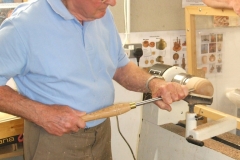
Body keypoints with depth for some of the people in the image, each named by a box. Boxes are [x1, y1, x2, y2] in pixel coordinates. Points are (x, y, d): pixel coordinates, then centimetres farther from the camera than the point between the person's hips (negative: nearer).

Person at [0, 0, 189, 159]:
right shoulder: (24, 24, -21)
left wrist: (152, 83, -9)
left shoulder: (103, 16, 0)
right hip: (54, 140, -6)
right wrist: (40, 113, -25)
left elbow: (121, 66, 9)